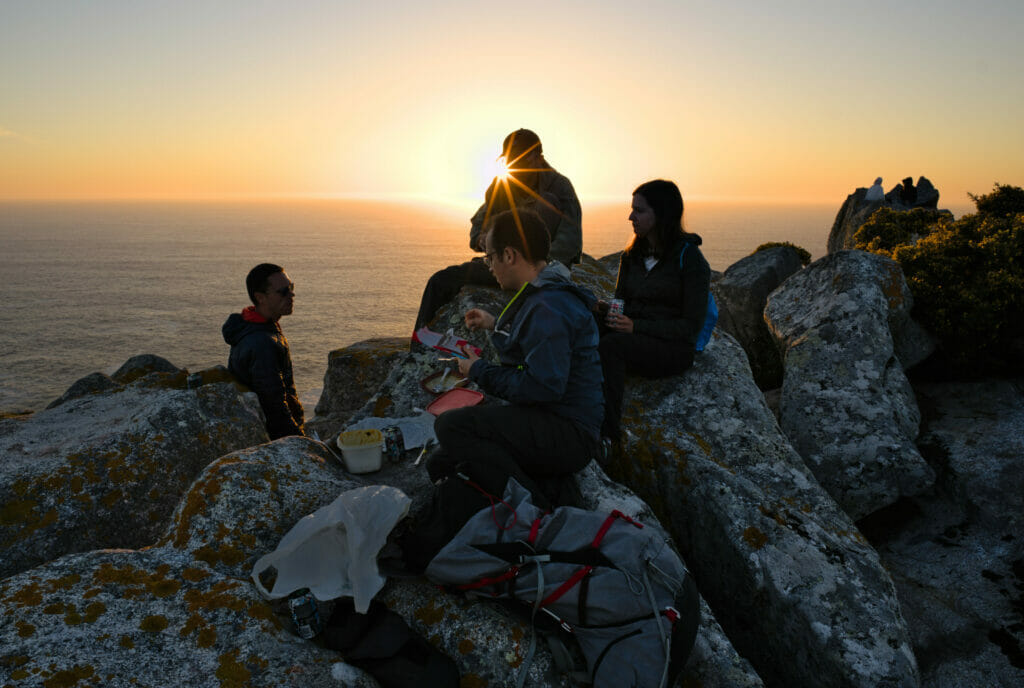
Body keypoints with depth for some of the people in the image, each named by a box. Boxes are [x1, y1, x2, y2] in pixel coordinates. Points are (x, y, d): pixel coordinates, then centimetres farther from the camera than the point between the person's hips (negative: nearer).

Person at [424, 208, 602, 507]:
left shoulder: (548, 308, -21)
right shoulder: (543, 295, 14)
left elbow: (543, 387, -28)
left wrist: (481, 372, -15)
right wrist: (496, 325, 23)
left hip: (569, 437, -10)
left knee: (450, 425, -24)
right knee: (440, 465, 8)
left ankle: (539, 510, -18)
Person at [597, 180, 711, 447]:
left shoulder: (690, 258, -6)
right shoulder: (632, 256, 14)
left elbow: (691, 325, -10)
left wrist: (635, 326, -21)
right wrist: (603, 308, -7)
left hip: (673, 348, -5)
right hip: (633, 338, 6)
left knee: (612, 344, -34)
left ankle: (605, 434, -33)